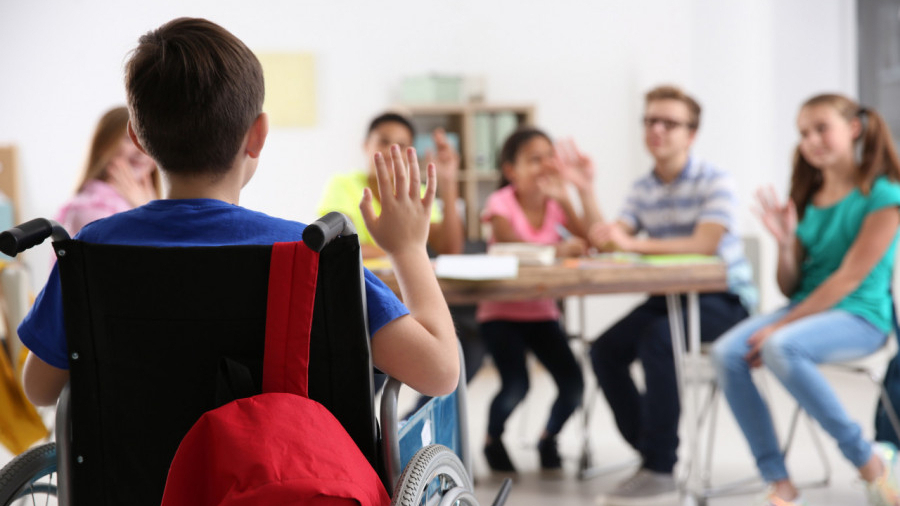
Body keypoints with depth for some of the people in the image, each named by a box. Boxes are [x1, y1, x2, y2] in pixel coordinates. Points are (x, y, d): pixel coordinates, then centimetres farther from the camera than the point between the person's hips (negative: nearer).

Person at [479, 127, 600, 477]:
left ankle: (548, 438, 19)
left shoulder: (556, 203, 3)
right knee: (515, 387, -25)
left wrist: (586, 191, -18)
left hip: (542, 312, 4)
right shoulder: (501, 202, -10)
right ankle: (493, 441, 9)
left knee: (573, 386, -14)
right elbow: (510, 242, -29)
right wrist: (557, 248, -44)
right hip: (501, 312, -4)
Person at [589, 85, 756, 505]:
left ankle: (660, 470, -26)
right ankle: (652, 454, 1)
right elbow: (608, 241, -3)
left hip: (723, 299, -7)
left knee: (657, 340, -32)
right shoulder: (643, 189, 9)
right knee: (605, 350, -11)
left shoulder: (714, 182, -12)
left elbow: (705, 244, -28)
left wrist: (633, 243, -36)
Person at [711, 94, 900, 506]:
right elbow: (790, 287, 14)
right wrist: (785, 242, -7)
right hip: (805, 309, 7)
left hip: (860, 317, -6)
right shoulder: (807, 197, 14)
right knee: (727, 353, -21)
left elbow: (850, 277, -13)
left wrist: (780, 326, -17)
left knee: (781, 349, -36)